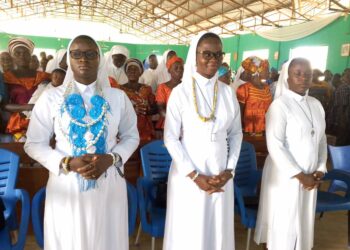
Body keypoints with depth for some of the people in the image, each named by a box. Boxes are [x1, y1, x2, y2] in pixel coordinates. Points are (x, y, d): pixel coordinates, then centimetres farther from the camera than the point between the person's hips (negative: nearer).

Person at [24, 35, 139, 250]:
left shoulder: (118, 97, 2)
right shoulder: (51, 98, -2)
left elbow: (131, 136, 7)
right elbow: (34, 144, 0)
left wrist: (110, 159, -11)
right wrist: (68, 163, -15)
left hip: (109, 184, 1)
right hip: (66, 185, -1)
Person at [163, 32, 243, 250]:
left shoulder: (228, 93, 3)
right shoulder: (180, 92, -7)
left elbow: (236, 134, 8)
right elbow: (171, 138, -8)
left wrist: (229, 170, -3)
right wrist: (194, 175, -12)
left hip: (220, 175, 3)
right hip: (187, 175, -3)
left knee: (219, 228, 13)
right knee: (188, 229, 9)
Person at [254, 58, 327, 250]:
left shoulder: (316, 104, 6)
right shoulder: (280, 105, -14)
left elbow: (322, 139, 12)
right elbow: (275, 146, -19)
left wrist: (320, 169, 0)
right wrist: (300, 175, -16)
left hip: (310, 177, 6)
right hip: (285, 176, -6)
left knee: (304, 222, 16)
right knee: (284, 224, 7)